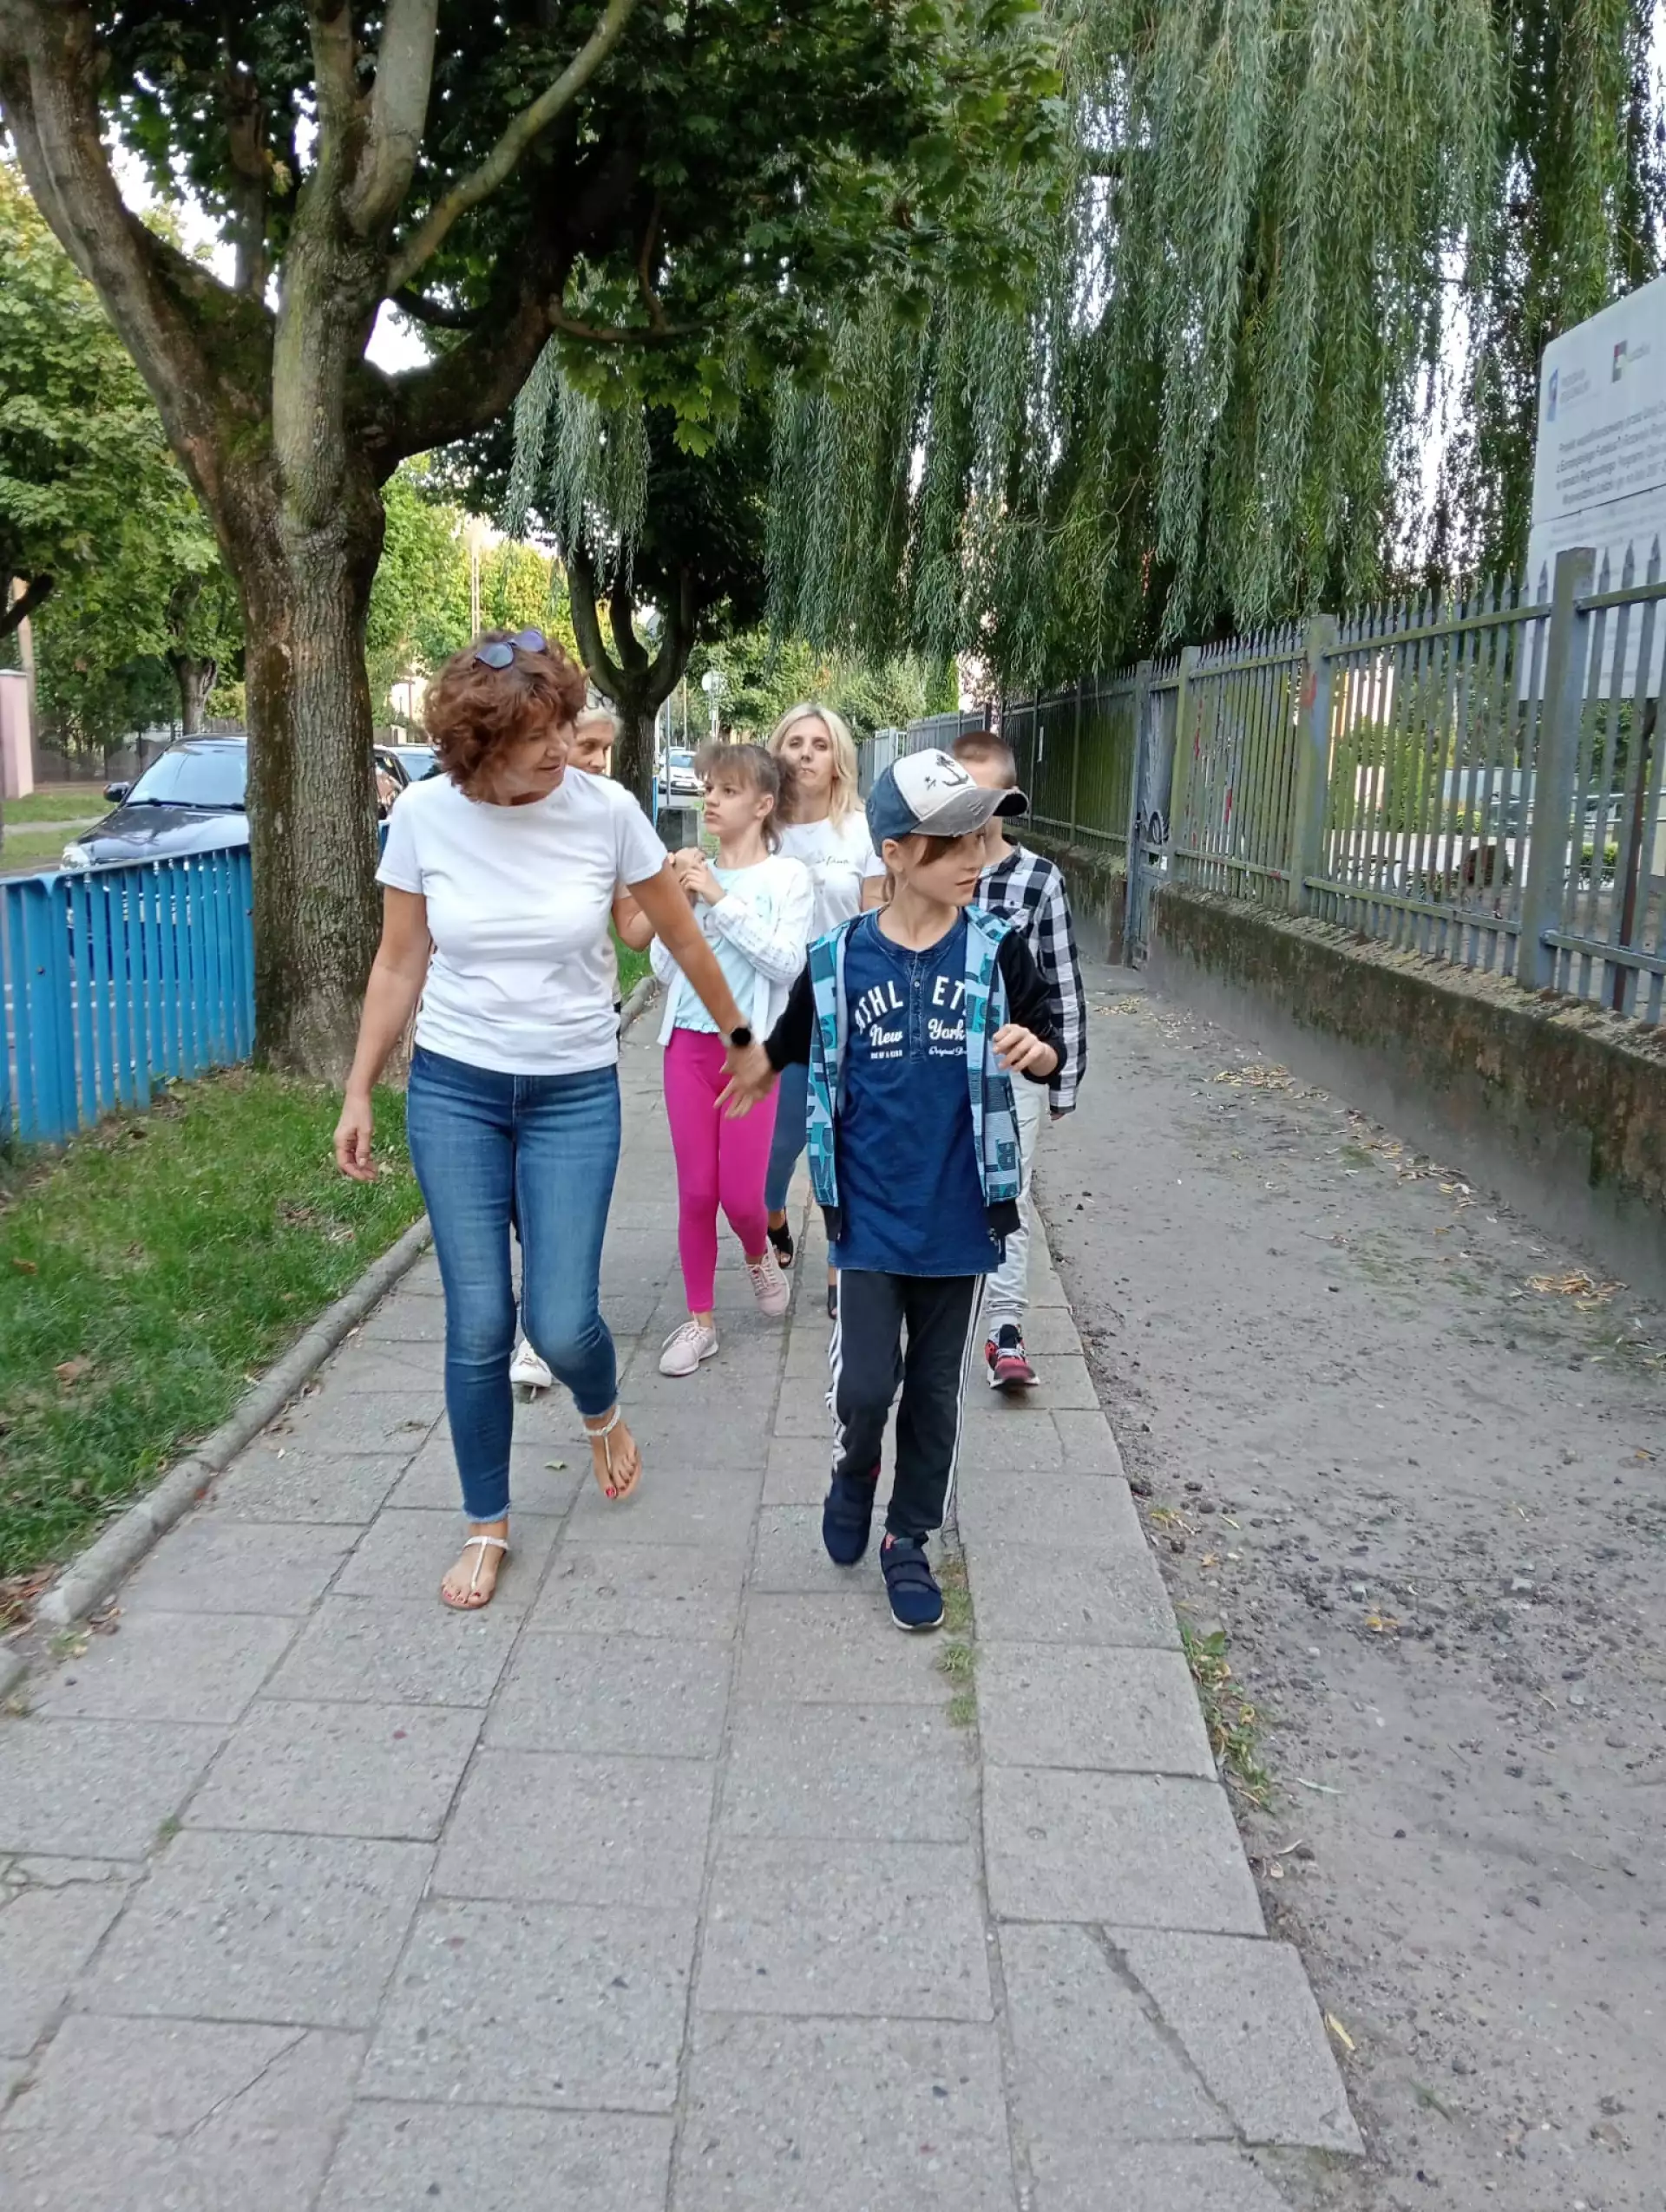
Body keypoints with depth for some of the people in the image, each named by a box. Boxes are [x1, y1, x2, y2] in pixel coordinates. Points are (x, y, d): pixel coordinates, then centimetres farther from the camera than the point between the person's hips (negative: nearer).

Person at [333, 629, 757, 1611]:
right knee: (478, 1325, 2)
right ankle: (488, 1524, 23)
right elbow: (400, 964, 3)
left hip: (576, 1093, -1)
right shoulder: (424, 815, -8)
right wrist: (359, 1095, 4)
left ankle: (603, 1413, 33)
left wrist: (739, 1037, 12)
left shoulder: (605, 809, -11)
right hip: (454, 1088, 1)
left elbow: (685, 938, 2)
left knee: (562, 1324, -5)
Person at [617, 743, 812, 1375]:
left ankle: (758, 1256, 34)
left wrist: (723, 900, -18)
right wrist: (682, 905, -10)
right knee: (695, 1190, 6)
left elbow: (787, 964, -17)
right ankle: (700, 1320, 19)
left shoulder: (787, 877, -5)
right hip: (689, 1043, 3)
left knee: (740, 1192, -1)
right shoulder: (692, 873, 4)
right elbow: (662, 968, 4)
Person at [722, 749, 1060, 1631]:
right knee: (865, 1383, -4)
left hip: (959, 1216, 1)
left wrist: (1036, 1052, -20)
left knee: (936, 1388, 12)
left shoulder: (995, 949, -6)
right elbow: (787, 1045, 12)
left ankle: (908, 1539, 31)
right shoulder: (840, 960, -6)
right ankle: (854, 1471, 30)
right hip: (871, 1217, -1)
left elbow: (1047, 1051, 1)